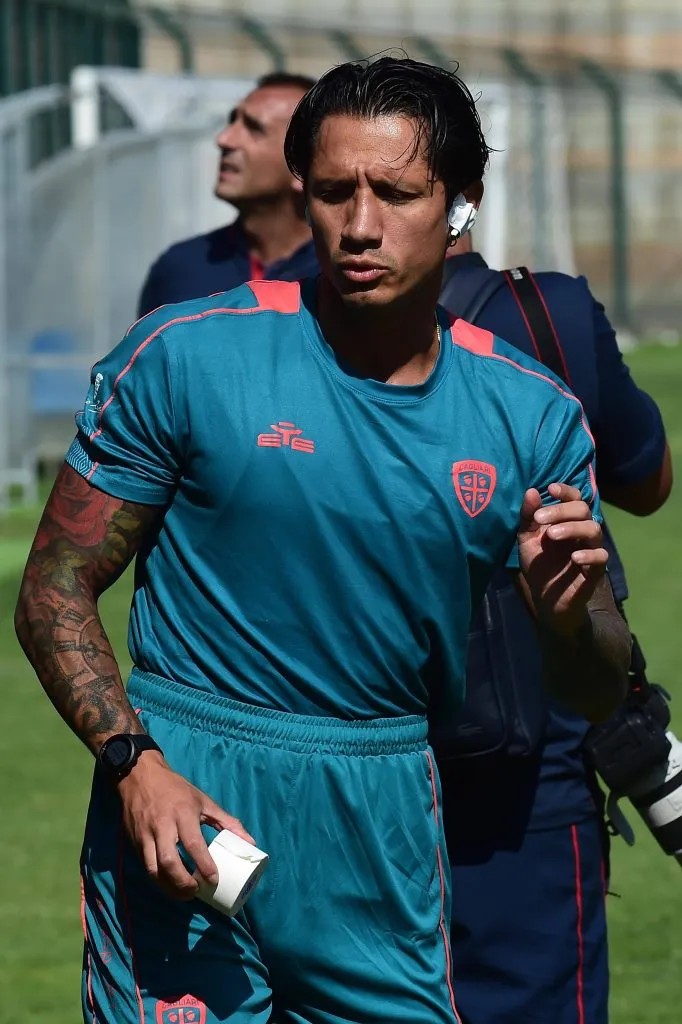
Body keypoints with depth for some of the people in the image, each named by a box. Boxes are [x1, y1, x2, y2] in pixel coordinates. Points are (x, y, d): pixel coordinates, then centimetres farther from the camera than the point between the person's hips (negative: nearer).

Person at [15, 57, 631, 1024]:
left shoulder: (532, 415, 1)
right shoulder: (186, 356, -7)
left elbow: (599, 695, 7)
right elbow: (56, 592, -3)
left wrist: (566, 612, -16)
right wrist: (135, 764, -18)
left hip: (385, 825, 3)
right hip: (188, 799, -3)